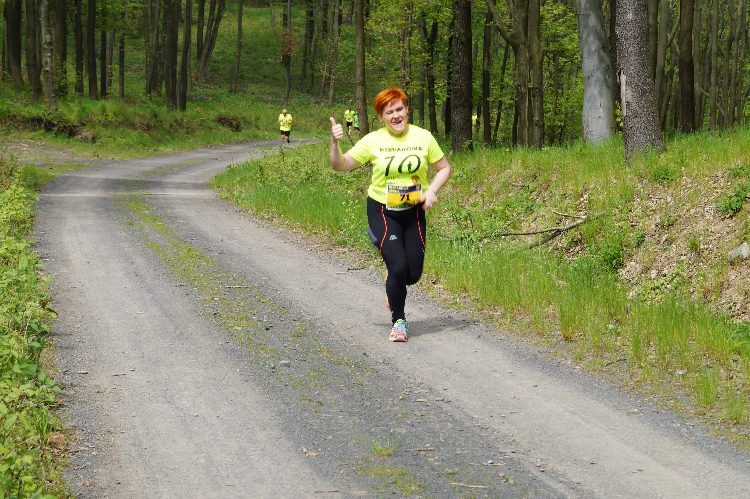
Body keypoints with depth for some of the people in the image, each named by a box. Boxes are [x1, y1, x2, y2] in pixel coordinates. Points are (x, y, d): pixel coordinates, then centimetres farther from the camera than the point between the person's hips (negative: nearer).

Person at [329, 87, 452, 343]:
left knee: (413, 274, 2)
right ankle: (398, 320, 7)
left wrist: (432, 190, -11)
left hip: (414, 212, 3)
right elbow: (340, 165, -7)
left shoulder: (423, 137, -4)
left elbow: (444, 168, 6)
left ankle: (394, 289, 40)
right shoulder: (373, 141, -9)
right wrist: (335, 143, -25)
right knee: (398, 266, -16)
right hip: (382, 212, -2)